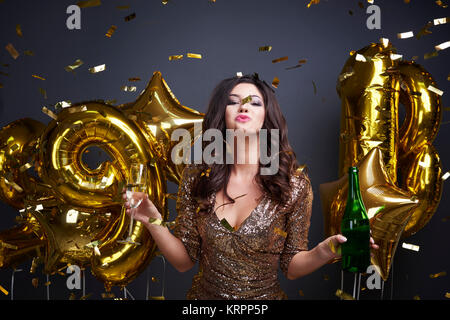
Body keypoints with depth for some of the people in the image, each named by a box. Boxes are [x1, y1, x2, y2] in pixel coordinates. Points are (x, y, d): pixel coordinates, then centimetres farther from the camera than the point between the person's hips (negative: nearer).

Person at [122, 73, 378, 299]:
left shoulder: (294, 184, -13)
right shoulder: (196, 177, -9)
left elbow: (292, 267, -7)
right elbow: (184, 261, -6)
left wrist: (324, 251, -26)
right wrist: (154, 222, -21)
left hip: (266, 295, -1)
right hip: (205, 294, 1)